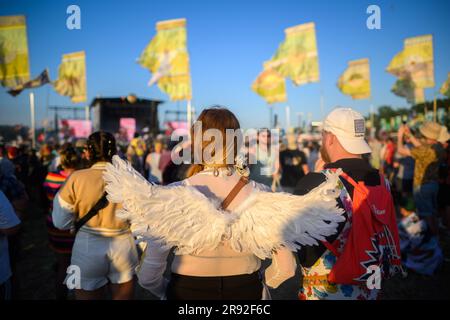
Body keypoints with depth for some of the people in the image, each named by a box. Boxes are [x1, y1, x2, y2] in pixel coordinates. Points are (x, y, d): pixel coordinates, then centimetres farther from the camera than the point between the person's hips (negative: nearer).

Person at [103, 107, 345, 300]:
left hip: (187, 292, -1)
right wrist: (254, 285, 11)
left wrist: (166, 291, 5)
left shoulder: (171, 196, -19)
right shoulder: (263, 198, -14)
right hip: (247, 291, 2)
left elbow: (148, 277, -15)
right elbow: (285, 270, -7)